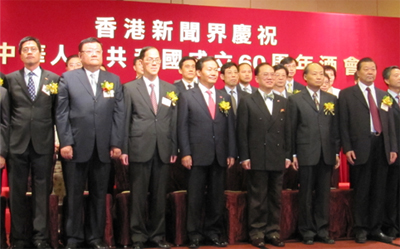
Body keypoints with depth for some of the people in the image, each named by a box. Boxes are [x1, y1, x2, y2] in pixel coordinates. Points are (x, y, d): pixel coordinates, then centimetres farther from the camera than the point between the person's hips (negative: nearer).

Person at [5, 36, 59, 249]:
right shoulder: (10, 79, 7)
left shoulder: (54, 79, 6)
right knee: (17, 192, 7)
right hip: (17, 143, 1)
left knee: (42, 191, 4)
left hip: (43, 144, -1)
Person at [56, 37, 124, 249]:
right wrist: (65, 142, -8)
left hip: (104, 148, 2)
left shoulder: (114, 80, 12)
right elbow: (61, 114, 0)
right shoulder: (68, 78, 6)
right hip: (76, 147, -2)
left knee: (99, 195, 8)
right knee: (74, 194, 5)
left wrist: (117, 143, -1)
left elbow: (118, 114, 7)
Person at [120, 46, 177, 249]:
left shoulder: (170, 89, 11)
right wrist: (124, 149, -4)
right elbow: (125, 120, 1)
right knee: (138, 195, 4)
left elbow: (173, 121, 9)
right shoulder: (130, 88, 3)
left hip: (163, 150, 3)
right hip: (139, 148, -2)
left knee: (159, 195, 9)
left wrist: (174, 149, 4)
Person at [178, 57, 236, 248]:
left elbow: (230, 127, 10)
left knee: (217, 196, 9)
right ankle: (195, 233, 14)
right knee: (196, 197, 3)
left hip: (220, 156, 3)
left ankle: (213, 231, 21)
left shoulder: (225, 97, 13)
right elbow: (182, 127, -2)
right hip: (197, 155, -3)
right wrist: (185, 153, -10)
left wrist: (231, 153, 3)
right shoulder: (187, 96, 2)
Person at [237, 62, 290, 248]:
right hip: (257, 159, -4)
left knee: (275, 198, 9)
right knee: (257, 198, 3)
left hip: (278, 159, 4)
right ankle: (256, 232, 12)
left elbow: (287, 131, 11)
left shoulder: (283, 102, 12)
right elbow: (242, 132, -2)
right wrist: (244, 157, -8)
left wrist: (287, 155, 5)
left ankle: (273, 231, 18)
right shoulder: (247, 102, 2)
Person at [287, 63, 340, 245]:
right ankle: (307, 231, 15)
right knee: (306, 195, 5)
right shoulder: (295, 100, 2)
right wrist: (292, 154, -4)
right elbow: (291, 129, 0)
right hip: (306, 154, -3)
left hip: (327, 154, 3)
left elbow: (336, 127, 9)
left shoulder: (332, 99, 11)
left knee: (324, 194, 7)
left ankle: (322, 230, 17)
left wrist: (337, 151, 5)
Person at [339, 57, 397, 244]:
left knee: (379, 191, 9)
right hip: (360, 148, -4)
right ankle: (361, 229, 15)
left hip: (381, 146, 4)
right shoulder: (347, 94, 2)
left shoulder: (383, 95, 16)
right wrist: (347, 148, -11)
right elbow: (344, 124, -3)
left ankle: (376, 229, 18)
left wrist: (393, 148, 7)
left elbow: (390, 123, 14)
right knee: (361, 191, 3)